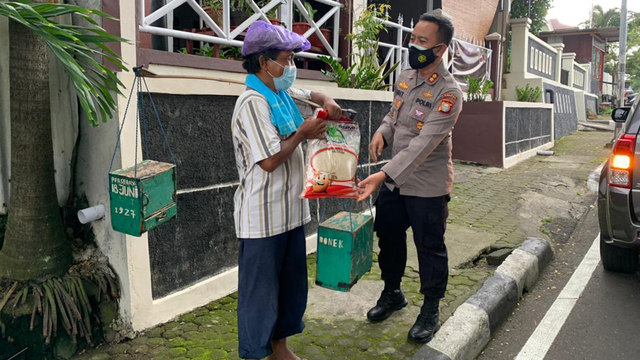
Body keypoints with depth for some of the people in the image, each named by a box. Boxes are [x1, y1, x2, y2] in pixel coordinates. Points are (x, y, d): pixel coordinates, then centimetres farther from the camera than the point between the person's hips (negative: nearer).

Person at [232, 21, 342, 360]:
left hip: (289, 210, 9)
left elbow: (311, 94, 29)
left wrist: (326, 101, 6)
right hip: (263, 215, -9)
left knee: (291, 283, 18)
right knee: (260, 288, 2)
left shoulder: (283, 94, 9)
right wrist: (302, 134, -10)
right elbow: (270, 160, -23)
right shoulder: (253, 102, -17)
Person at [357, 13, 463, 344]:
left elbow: (424, 143, -29)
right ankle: (392, 293, 41)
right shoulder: (404, 78, 3)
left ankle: (430, 311, 27)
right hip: (394, 180, 7)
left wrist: (383, 175, -36)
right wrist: (382, 132, -6)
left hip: (428, 186, -7)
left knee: (430, 248, 7)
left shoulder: (448, 92, -20)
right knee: (388, 236, 18)